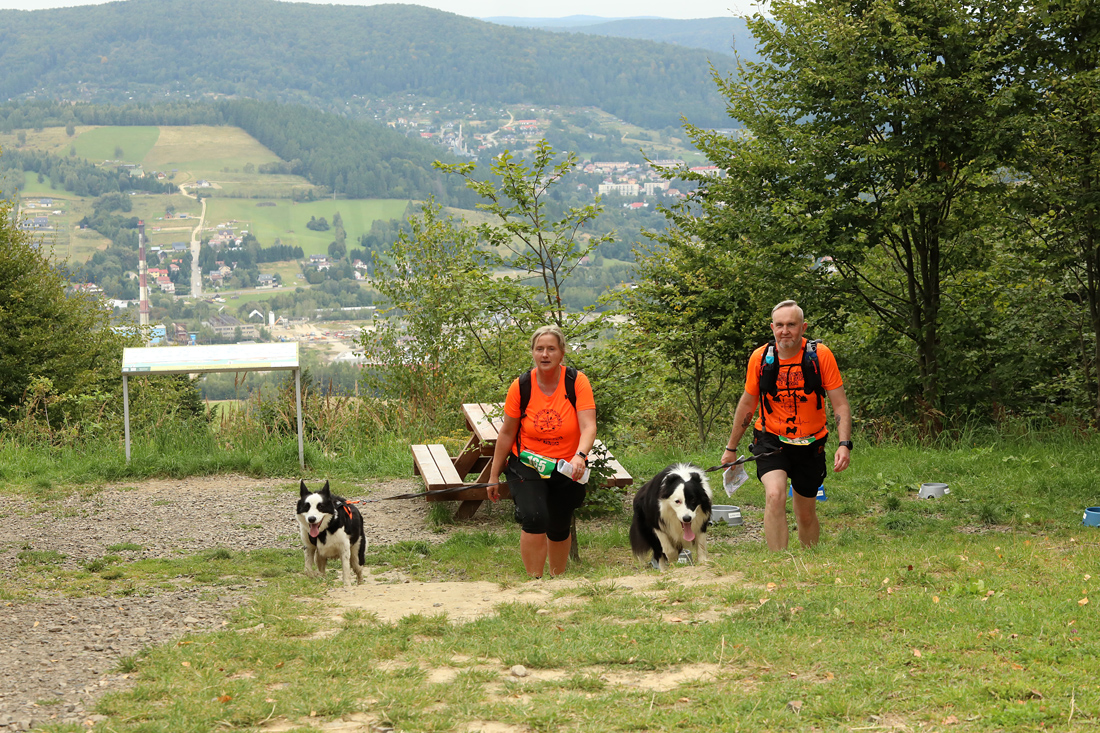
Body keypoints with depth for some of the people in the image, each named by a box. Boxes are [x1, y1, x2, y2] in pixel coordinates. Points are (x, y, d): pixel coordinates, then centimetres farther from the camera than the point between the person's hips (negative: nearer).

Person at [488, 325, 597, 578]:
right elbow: (506, 434, -3)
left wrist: (580, 456, -43)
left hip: (567, 468, 1)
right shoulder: (521, 387, -12)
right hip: (527, 464, -1)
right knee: (534, 518, -23)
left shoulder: (577, 382, -14)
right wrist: (494, 476, 2)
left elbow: (588, 426, -23)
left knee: (558, 529, 12)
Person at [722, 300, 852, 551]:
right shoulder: (760, 357, -6)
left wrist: (845, 444, -22)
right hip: (771, 440, -1)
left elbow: (840, 404, -8)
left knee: (806, 515, 11)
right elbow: (747, 403, 8)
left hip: (810, 445, 1)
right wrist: (731, 448, 15)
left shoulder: (820, 355, -10)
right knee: (775, 496, -27)